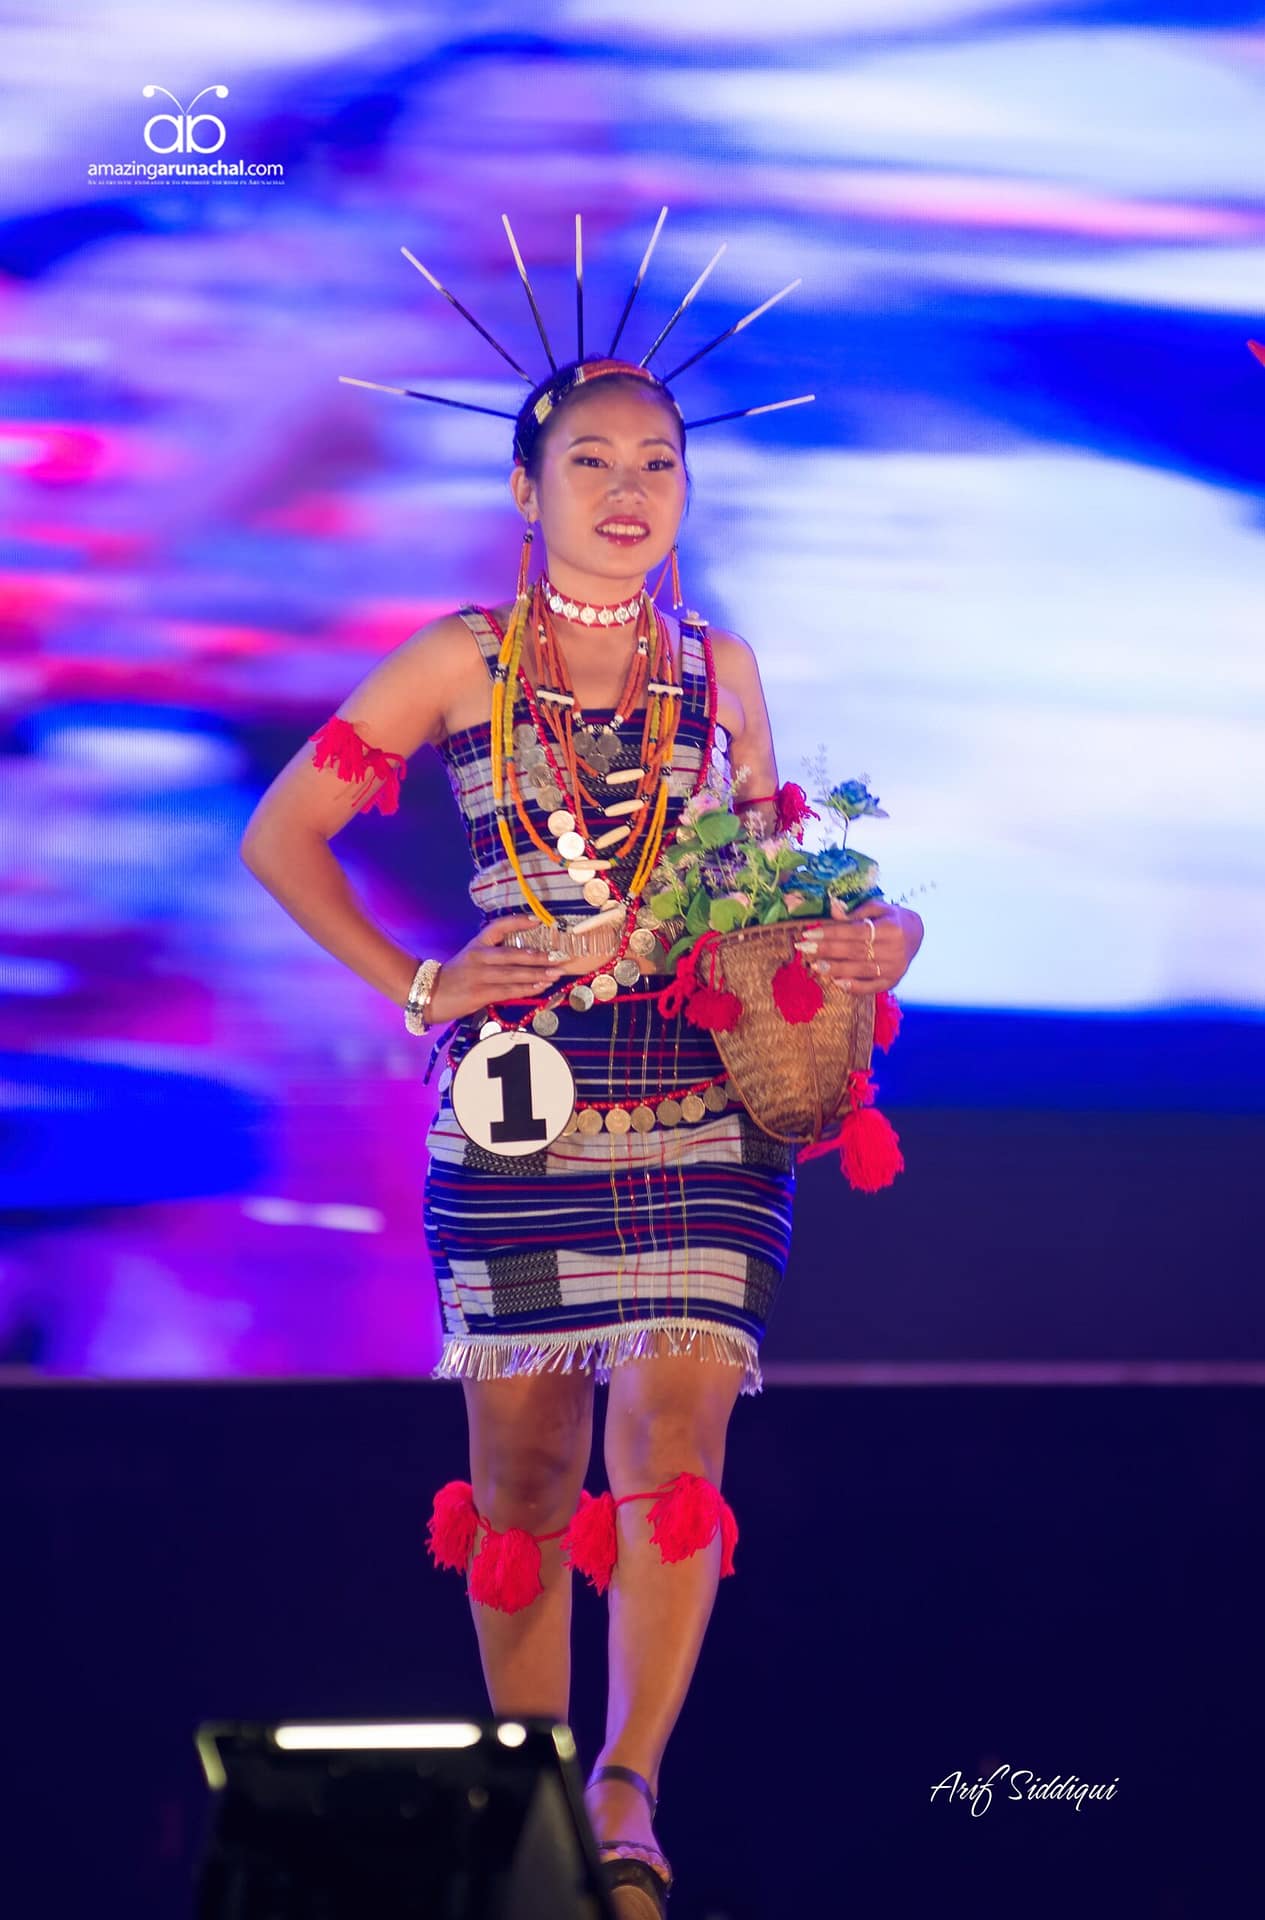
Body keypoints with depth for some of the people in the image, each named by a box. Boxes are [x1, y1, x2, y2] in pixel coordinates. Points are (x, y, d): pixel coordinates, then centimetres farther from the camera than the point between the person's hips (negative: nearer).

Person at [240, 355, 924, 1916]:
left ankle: (627, 1794, -19)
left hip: (702, 1100, 1)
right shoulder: (461, 663, 5)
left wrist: (862, 940, 0)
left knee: (674, 1439, -15)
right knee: (521, 1468, 3)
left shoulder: (718, 672, 12)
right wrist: (418, 990, 1)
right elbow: (282, 837, 8)